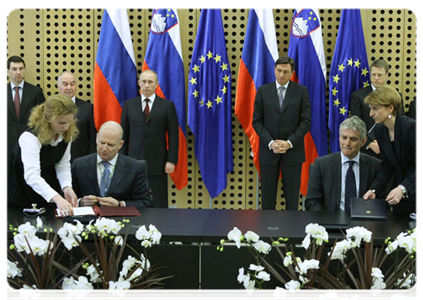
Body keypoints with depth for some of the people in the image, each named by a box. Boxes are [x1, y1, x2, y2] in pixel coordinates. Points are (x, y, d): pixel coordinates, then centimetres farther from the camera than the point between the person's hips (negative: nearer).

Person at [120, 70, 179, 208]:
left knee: (158, 203, 0)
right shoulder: (129, 105, 8)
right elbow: (123, 134, 9)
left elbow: (173, 136, 1)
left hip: (157, 163, -2)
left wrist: (171, 160, -7)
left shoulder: (167, 106, 3)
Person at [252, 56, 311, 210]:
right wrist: (270, 143, -11)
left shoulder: (301, 91, 0)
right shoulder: (263, 91, 3)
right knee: (267, 194, 5)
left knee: (292, 195, 5)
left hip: (292, 151, -1)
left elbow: (305, 121, -3)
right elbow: (257, 121, 1)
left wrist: (289, 143, -13)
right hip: (268, 150, 1)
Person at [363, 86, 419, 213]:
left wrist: (402, 188, -30)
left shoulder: (412, 127, -18)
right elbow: (387, 166, 6)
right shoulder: (379, 130, 2)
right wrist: (374, 190, -8)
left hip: (416, 191, -6)